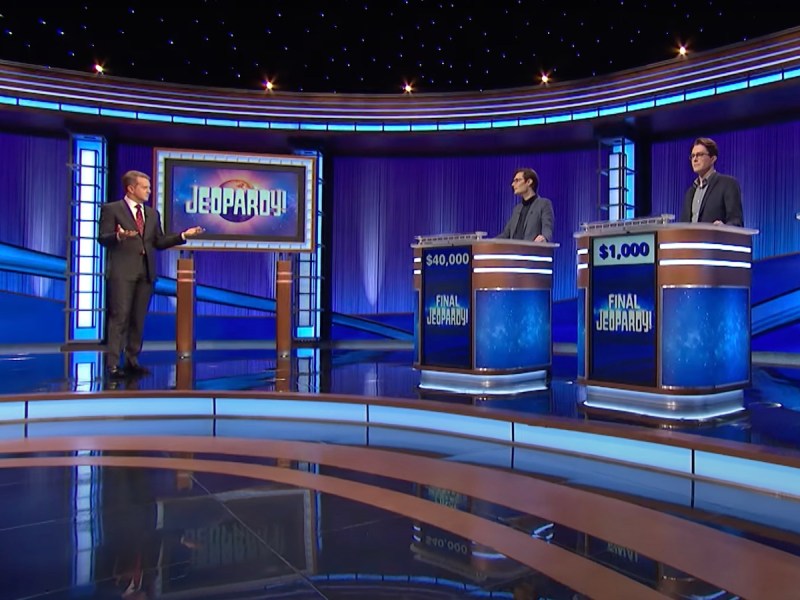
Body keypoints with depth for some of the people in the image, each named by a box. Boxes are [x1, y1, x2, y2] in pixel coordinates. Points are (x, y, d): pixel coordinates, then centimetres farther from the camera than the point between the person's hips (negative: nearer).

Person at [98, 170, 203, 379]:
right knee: (119, 317, -8)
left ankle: (132, 360, 15)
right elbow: (102, 238, -6)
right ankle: (112, 363, -4)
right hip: (122, 271, -5)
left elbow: (159, 242, 15)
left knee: (138, 319, 7)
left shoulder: (152, 213, 17)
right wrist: (119, 236, -27)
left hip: (146, 272, 5)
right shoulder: (111, 209, 2)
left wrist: (183, 235, 4)